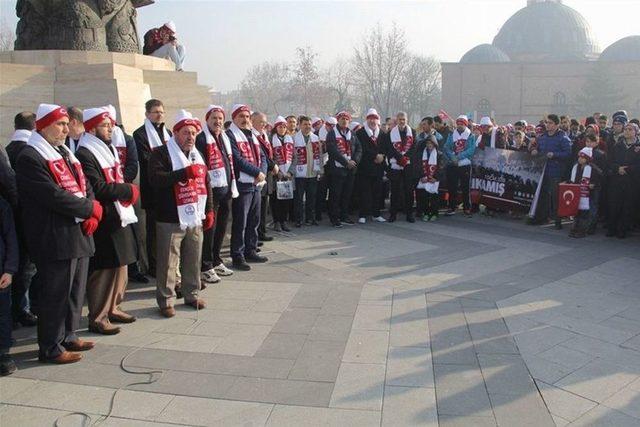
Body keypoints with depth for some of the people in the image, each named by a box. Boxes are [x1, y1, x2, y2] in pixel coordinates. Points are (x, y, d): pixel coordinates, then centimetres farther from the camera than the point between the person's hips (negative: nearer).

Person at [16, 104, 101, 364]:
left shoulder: (65, 153, 18)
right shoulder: (30, 158, -11)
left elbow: (85, 187, 14)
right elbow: (55, 197, -20)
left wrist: (92, 215, -4)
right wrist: (91, 209, -11)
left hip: (79, 234, 9)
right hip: (55, 239, -9)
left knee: (75, 291, 16)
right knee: (55, 294, 0)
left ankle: (68, 336, 30)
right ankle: (50, 348, 13)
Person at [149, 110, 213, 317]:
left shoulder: (197, 155, 16)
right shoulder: (161, 153, -6)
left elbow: (206, 184, 21)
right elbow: (156, 179, -22)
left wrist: (209, 211, 16)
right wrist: (185, 173, -25)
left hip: (195, 219, 6)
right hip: (171, 220, -6)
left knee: (194, 260, 13)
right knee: (168, 262, 0)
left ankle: (192, 295, 28)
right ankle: (166, 300, 12)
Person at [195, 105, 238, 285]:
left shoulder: (225, 138, 18)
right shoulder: (201, 139, -9)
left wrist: (233, 186, 18)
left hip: (226, 189, 8)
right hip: (211, 190, -8)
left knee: (221, 227, 15)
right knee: (209, 228, -3)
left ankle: (216, 261, 27)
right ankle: (205, 267, 6)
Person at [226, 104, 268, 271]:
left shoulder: (252, 136, 20)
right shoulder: (230, 135, -7)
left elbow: (262, 157, 14)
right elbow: (237, 160, -18)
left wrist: (262, 172, -6)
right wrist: (257, 172, -15)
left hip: (256, 185, 8)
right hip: (242, 185, -8)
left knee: (254, 221, 14)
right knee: (240, 223, -4)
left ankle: (250, 251, 26)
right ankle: (238, 256, 3)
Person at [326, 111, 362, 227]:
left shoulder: (352, 135, 16)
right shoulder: (332, 134, -2)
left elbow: (359, 149, 9)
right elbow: (333, 151, -13)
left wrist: (354, 161, -9)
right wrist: (346, 162, -16)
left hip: (350, 169, 5)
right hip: (337, 168, -5)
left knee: (347, 194, 10)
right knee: (335, 195, -2)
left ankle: (344, 216, 20)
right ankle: (334, 218, 5)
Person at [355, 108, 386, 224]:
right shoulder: (360, 133, 0)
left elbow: (385, 148, 10)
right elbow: (363, 149, -10)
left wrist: (381, 156, -9)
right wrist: (375, 156, -14)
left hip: (378, 167, 4)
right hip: (365, 167, -4)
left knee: (377, 191, 6)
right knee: (364, 192, -3)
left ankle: (376, 214, 15)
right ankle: (363, 215, 3)